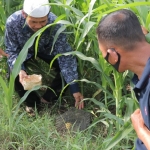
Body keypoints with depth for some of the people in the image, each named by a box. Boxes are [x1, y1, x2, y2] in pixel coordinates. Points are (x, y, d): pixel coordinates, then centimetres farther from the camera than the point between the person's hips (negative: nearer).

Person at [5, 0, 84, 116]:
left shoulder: (55, 23, -38)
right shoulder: (12, 22, -36)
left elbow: (65, 56, -34)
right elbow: (12, 51, -22)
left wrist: (75, 88, -38)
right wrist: (19, 70, -44)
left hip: (46, 49, 1)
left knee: (68, 66, -21)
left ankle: (48, 99, 3)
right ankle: (31, 102, 2)